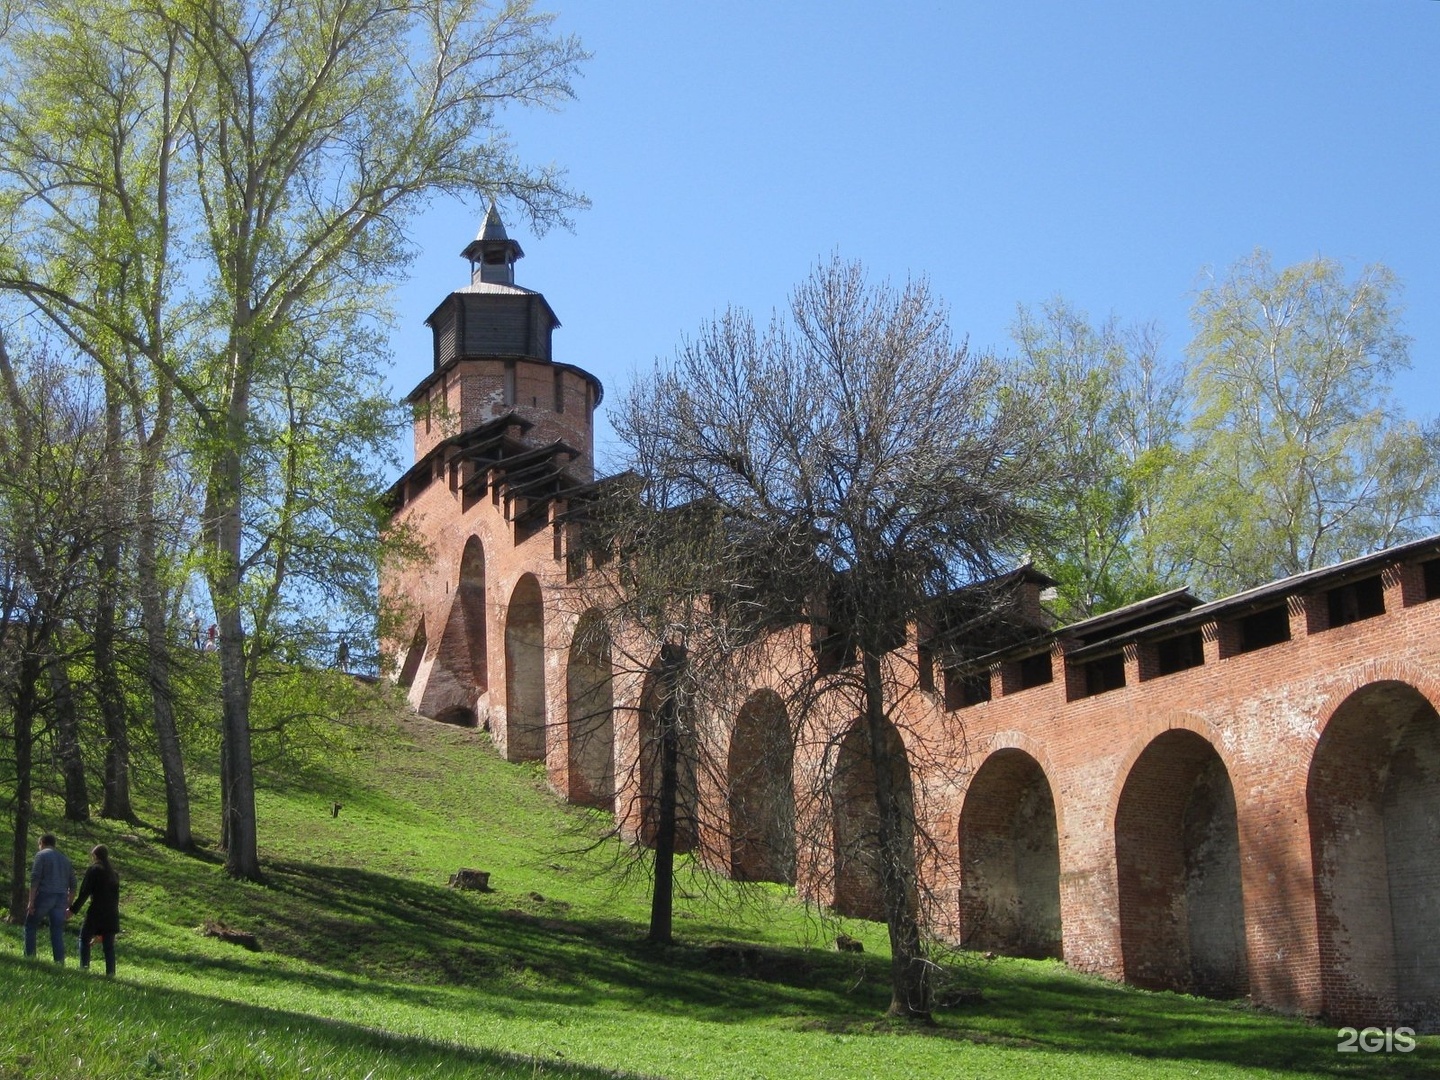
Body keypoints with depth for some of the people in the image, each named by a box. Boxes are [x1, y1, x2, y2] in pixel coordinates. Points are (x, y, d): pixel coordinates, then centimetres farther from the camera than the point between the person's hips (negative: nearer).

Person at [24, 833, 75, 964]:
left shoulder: (41, 855, 2)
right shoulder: (65, 859, 21)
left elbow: (35, 879, -10)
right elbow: (72, 885, 17)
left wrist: (31, 902, -12)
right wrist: (69, 906, 19)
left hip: (44, 896, -5)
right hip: (61, 899, 5)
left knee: (30, 925, 11)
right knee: (57, 931, 4)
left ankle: (29, 956, 5)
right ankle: (60, 961, -6)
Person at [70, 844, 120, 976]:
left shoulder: (93, 870, -3)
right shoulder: (114, 874, 15)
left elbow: (84, 893, -9)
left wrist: (73, 910, -6)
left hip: (96, 912, -5)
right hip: (112, 915, 5)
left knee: (85, 938, 8)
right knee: (108, 945, 5)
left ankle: (84, 967, -4)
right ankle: (110, 972, -1)